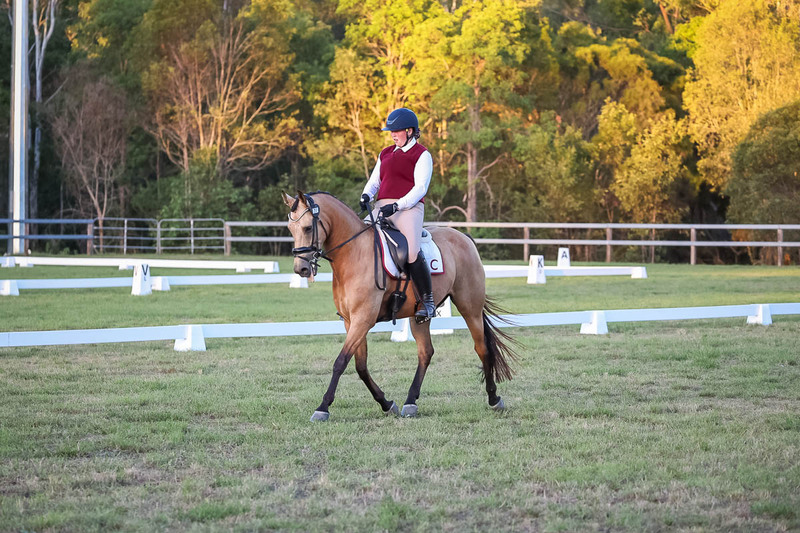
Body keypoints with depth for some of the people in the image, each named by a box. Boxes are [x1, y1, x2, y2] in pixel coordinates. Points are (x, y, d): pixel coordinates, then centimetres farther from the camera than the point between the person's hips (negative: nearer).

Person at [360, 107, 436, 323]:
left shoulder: (422, 155, 2)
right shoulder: (385, 154, 23)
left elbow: (420, 188, -7)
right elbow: (374, 181, 23)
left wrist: (397, 206, -19)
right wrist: (366, 196, -1)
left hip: (409, 208, -7)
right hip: (381, 208, 7)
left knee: (412, 252, -27)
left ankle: (427, 299, -15)